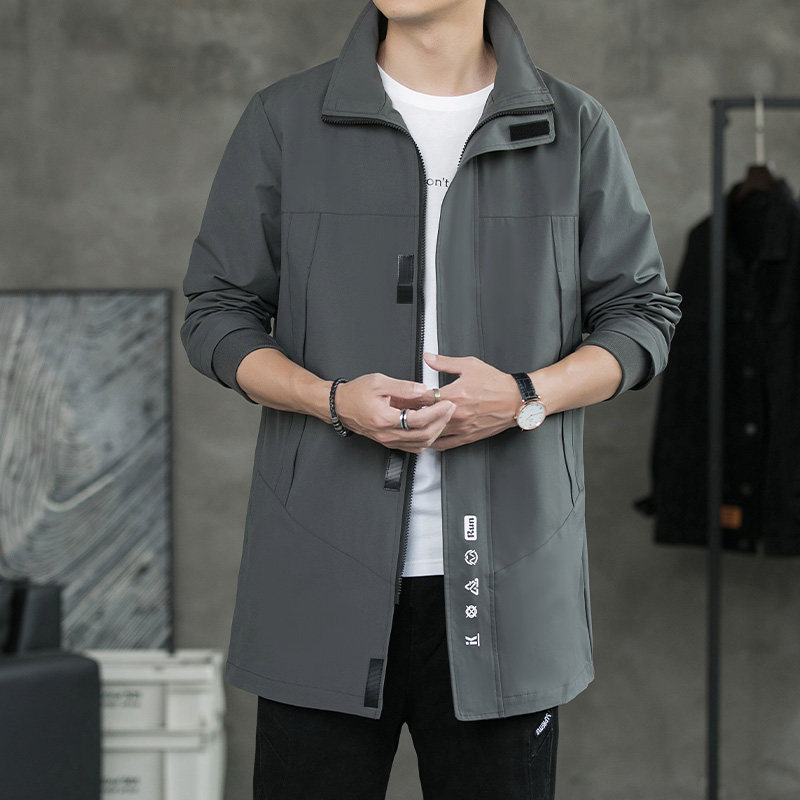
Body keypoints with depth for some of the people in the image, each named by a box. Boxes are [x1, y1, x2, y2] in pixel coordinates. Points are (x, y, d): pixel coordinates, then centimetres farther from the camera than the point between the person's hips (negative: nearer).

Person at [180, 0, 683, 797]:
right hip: (324, 576, 0)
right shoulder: (283, 120, 5)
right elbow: (217, 314, 6)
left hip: (509, 575, 1)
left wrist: (526, 396, -11)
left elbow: (642, 313, 9)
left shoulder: (574, 128, 6)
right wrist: (333, 399, -13)